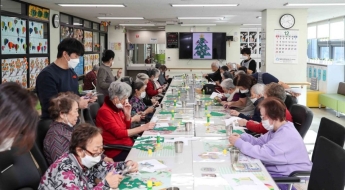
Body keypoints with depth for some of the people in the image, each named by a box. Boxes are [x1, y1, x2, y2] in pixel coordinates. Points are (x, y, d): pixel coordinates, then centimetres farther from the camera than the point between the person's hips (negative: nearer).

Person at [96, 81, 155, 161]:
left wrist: (127, 114, -3)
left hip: (127, 145, 8)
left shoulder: (118, 108, 7)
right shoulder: (104, 111, -17)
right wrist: (142, 128, -18)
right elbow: (119, 133, -21)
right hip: (116, 152, -8)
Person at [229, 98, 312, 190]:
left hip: (292, 179, -9)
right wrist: (242, 137, -8)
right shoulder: (278, 129, 7)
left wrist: (239, 143, -23)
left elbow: (263, 153, -31)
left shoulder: (286, 135, -26)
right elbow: (260, 142, 9)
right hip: (278, 170, 9)